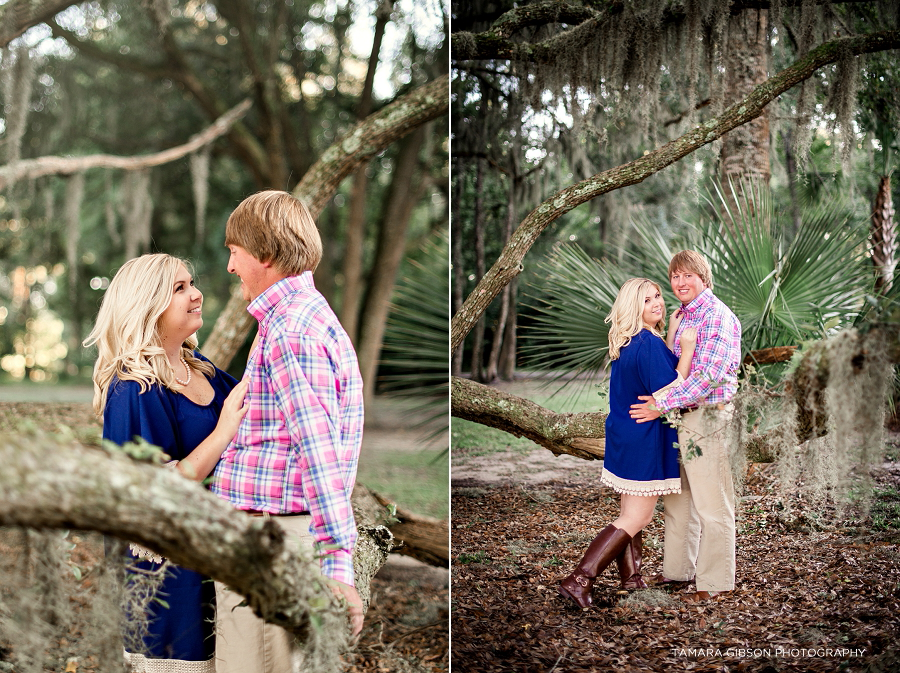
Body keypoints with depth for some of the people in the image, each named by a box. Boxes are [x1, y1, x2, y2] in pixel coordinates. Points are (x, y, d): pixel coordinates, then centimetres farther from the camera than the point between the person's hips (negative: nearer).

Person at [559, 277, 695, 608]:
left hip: (624, 438, 9)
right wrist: (687, 350, -22)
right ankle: (579, 580, -9)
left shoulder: (628, 343, 8)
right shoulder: (650, 344, -21)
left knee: (632, 513, 19)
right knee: (635, 519, -4)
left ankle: (631, 578, 29)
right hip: (645, 442, -9)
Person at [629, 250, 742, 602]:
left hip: (708, 417, -9)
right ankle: (677, 569, 29)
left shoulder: (718, 317, -14)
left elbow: (708, 376, -21)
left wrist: (662, 404, -20)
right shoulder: (679, 316, 14)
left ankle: (715, 582, 7)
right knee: (677, 499, 17)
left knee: (711, 504, -2)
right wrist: (662, 404, 12)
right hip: (678, 416, 9)